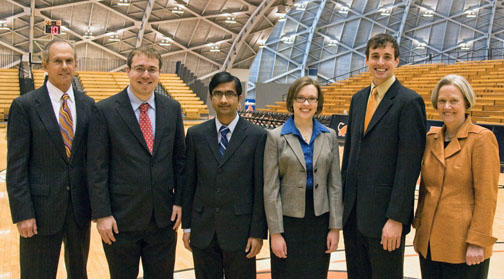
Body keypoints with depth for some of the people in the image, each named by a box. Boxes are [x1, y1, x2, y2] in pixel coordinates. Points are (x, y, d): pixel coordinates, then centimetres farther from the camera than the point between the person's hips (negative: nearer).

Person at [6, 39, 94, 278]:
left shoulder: (88, 105, 5)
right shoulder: (24, 105, -6)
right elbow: (16, 166, -8)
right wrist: (22, 214, -13)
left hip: (80, 208, 4)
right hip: (41, 210, -3)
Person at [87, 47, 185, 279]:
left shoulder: (172, 108, 4)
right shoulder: (105, 110, -7)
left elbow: (179, 157, 9)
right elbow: (97, 168, -8)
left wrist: (179, 200, 3)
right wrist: (102, 214, -11)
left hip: (163, 218, 3)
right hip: (121, 219, -3)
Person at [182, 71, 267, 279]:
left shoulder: (257, 136, -4)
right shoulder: (196, 134, 4)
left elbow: (260, 188, -5)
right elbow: (189, 182, 7)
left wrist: (258, 233, -6)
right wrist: (187, 226, 5)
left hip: (239, 230, -2)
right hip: (203, 229, 2)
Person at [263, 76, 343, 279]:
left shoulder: (329, 136, 5)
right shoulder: (276, 137, -4)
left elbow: (334, 184, 5)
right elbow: (271, 188, -6)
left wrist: (335, 227, 0)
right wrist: (275, 232, -9)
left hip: (320, 221, 3)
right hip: (288, 220, -2)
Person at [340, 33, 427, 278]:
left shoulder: (409, 102, -10)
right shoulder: (358, 99, 11)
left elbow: (409, 164, -15)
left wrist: (396, 218, -18)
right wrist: (342, 199, 12)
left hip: (384, 213, -6)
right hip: (353, 212, 7)